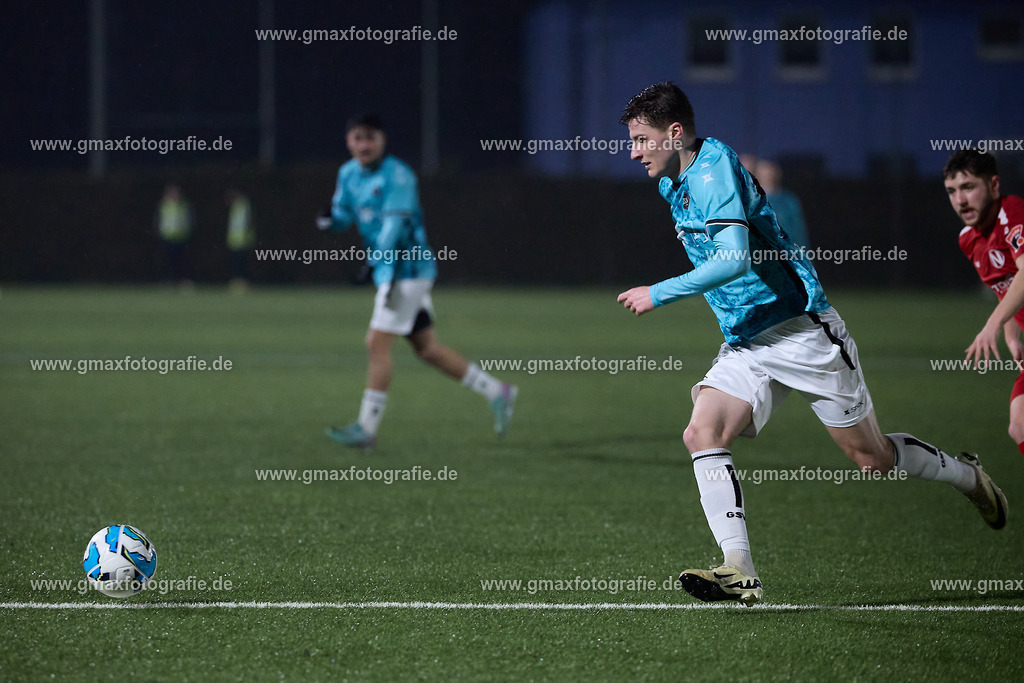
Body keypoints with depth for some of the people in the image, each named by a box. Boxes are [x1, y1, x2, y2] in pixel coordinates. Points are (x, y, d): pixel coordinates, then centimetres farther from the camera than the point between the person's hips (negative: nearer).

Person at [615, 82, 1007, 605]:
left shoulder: (714, 169, -18)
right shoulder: (673, 185, 11)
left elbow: (734, 258, -30)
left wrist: (659, 295, -25)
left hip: (800, 330, -8)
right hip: (745, 345, 8)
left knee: (871, 458, 3)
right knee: (702, 433, -17)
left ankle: (969, 478, 31)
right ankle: (739, 571, -23)